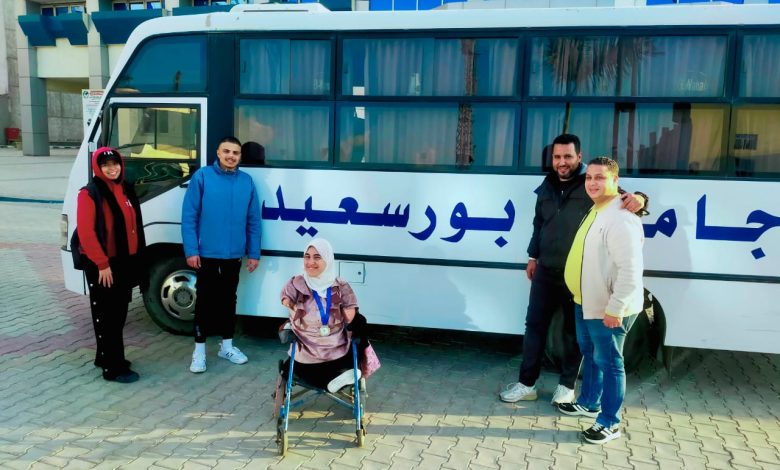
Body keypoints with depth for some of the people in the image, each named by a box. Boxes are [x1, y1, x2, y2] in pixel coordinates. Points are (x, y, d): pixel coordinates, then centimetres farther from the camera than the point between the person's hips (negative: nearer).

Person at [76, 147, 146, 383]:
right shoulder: (90, 193, -12)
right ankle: (113, 368, 5)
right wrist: (102, 264, -19)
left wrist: (136, 258, 11)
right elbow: (85, 232, -17)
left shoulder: (126, 190, 10)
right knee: (106, 316, 0)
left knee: (119, 313, 15)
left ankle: (105, 357, 30)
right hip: (102, 265, -8)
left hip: (125, 261, 8)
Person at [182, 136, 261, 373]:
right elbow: (189, 216, -9)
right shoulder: (202, 176, -8)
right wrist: (191, 250, -13)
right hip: (207, 253, -3)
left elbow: (253, 220, 5)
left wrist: (254, 253, 3)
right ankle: (199, 350, 15)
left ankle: (227, 345, 28)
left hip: (234, 254, 3)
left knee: (228, 299, 15)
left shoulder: (247, 181, 2)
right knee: (205, 301, 5)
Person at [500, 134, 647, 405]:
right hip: (546, 272, 5)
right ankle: (526, 384, 21)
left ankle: (567, 385, 25)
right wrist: (533, 256, 21)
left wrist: (639, 198, -35)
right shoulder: (546, 188, 10)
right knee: (534, 326, 9)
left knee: (573, 331, 10)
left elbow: (623, 200, -12)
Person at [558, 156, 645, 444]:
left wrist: (615, 308, -27)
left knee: (607, 362, 2)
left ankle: (610, 423, 16)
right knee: (589, 353, 24)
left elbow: (630, 270, -28)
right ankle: (589, 402, 42)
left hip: (607, 308, -10)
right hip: (586, 301, 10)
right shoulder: (595, 211, 9)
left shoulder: (620, 219, -24)